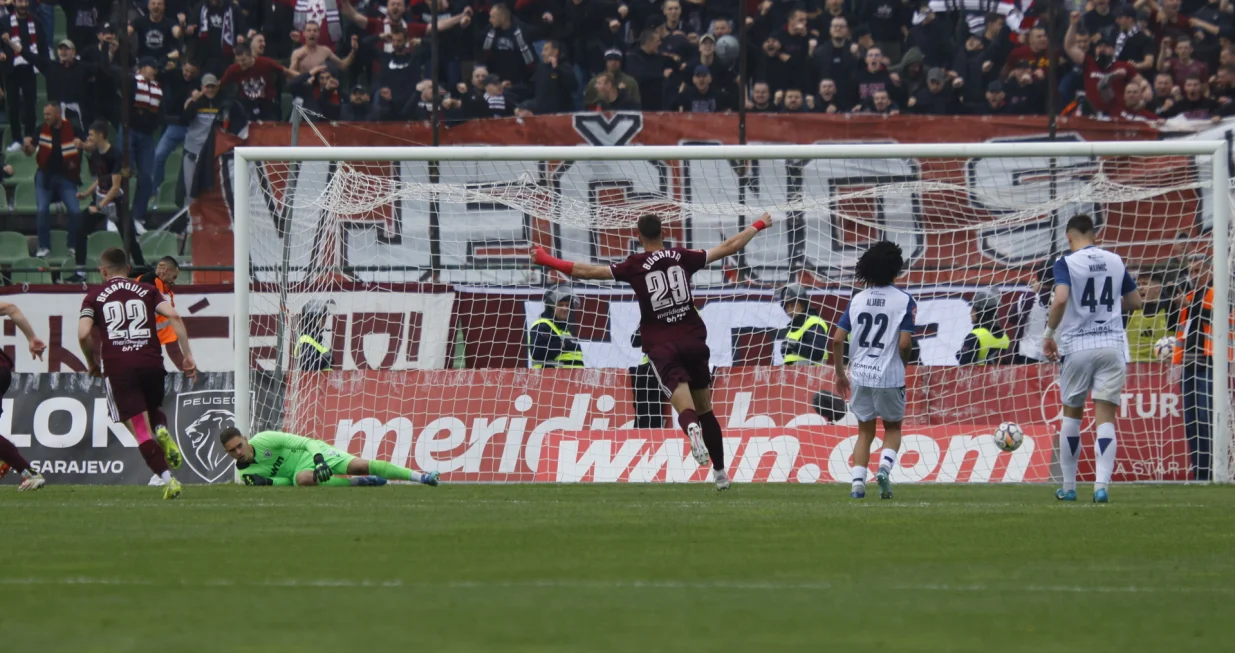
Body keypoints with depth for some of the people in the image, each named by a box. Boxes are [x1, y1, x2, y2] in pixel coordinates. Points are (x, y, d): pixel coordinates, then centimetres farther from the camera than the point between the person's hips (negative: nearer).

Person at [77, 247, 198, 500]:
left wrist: (92, 362, 16)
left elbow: (83, 334, -2)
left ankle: (168, 480, -17)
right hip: (151, 363, 2)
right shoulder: (147, 291, 14)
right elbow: (173, 316, 0)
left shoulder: (94, 296, 10)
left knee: (141, 431, -2)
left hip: (118, 367, -2)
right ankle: (163, 432, -7)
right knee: (154, 410, 28)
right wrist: (187, 354, 1)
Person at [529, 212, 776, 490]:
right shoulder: (683, 257, 4)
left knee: (684, 405, -13)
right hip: (693, 341, 2)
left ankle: (692, 427, -49)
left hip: (661, 347, -2)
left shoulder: (634, 266, -2)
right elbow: (729, 247, 11)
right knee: (705, 409, 14)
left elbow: (589, 271, -3)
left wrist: (547, 261, 4)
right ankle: (720, 473, 17)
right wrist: (759, 226, 25)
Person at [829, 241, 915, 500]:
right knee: (893, 428, 18)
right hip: (890, 377, -3)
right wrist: (902, 363, 8)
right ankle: (885, 466, -7)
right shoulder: (904, 301, -7)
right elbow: (905, 343, -14)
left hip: (860, 375, 3)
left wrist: (840, 374, 12)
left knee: (865, 431, 16)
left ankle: (858, 482, 4)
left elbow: (837, 340, 1)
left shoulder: (857, 300, 4)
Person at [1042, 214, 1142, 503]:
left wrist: (1049, 333, -10)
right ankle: (1101, 485, -17)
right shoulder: (1115, 261, 8)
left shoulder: (1067, 263, -6)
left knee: (1071, 415, 14)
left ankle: (1068, 487, 19)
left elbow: (1061, 299, -22)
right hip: (1112, 346, 2)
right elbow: (1135, 302, 18)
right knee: (1105, 419, -2)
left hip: (1077, 347, -2)